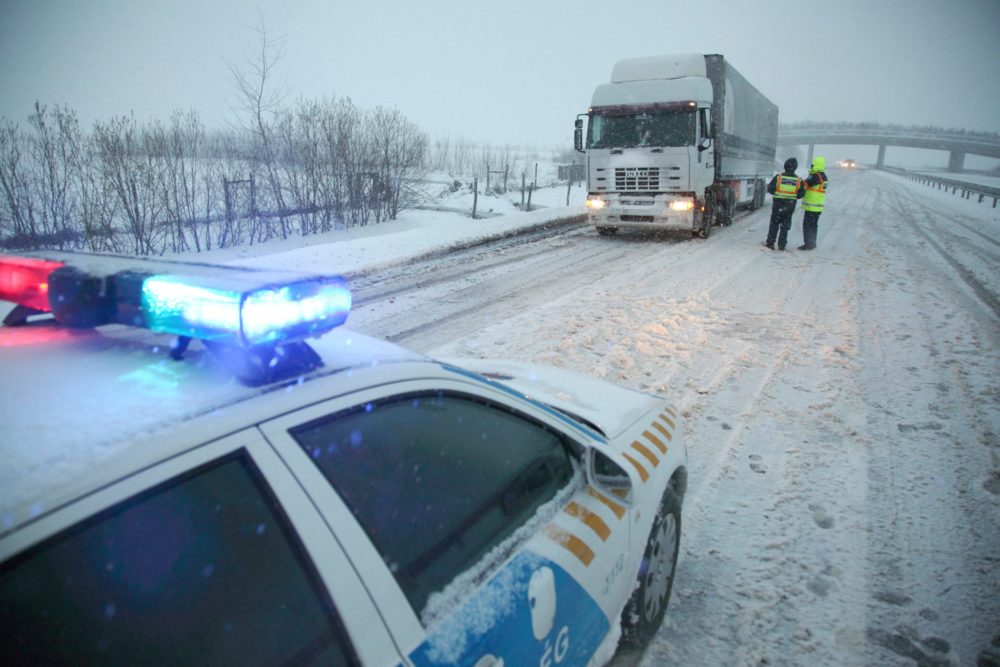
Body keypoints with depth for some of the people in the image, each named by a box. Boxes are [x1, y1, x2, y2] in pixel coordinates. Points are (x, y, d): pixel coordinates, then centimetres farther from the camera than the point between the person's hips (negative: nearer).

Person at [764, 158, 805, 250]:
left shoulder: (778, 177, -13)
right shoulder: (798, 180, -6)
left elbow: (770, 189, -7)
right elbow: (801, 194, 0)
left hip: (778, 204, -1)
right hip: (790, 206, 1)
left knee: (774, 224, 11)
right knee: (785, 226, 12)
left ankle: (770, 243, 13)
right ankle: (781, 245, 13)